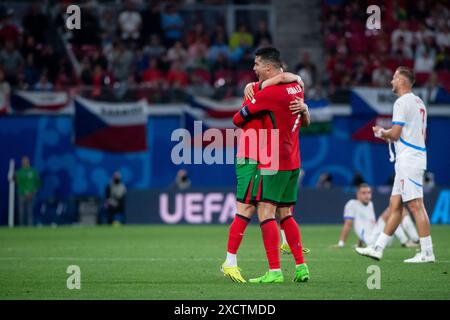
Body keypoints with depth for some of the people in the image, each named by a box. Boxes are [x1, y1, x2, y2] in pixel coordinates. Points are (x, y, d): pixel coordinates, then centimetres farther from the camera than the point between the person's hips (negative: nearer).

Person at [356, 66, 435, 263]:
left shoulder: (402, 102, -11)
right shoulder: (419, 102, 18)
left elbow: (395, 133, -17)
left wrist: (382, 132, 4)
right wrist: (390, 136, 22)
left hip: (408, 159, -10)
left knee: (416, 205, -11)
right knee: (395, 205, 10)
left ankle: (427, 252, -13)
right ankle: (378, 248, 13)